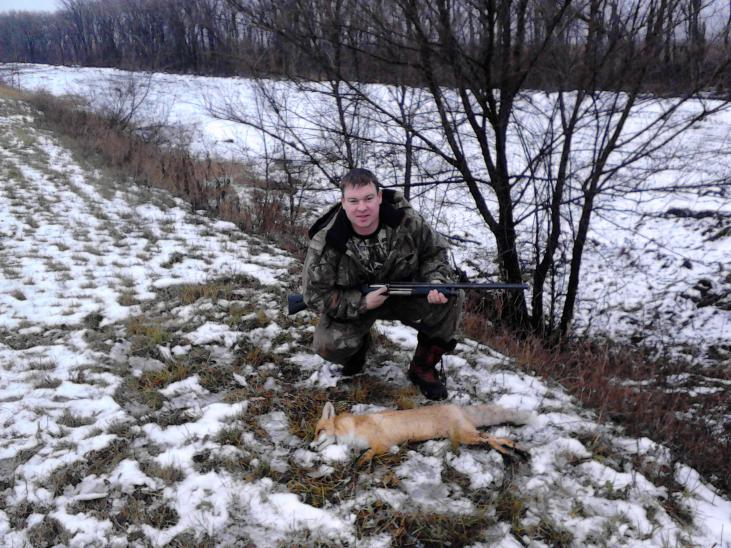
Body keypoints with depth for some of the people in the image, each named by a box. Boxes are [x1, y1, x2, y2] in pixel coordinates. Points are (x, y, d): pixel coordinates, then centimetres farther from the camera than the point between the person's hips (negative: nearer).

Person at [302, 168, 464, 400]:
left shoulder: (406, 220, -20)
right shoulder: (325, 243, -24)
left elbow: (435, 251, -3)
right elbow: (315, 293, -18)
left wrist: (436, 282, -25)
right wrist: (362, 303, -29)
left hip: (405, 293, 2)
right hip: (351, 304, -1)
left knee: (451, 298, -22)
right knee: (329, 345, -27)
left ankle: (423, 367, -2)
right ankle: (358, 344, 14)